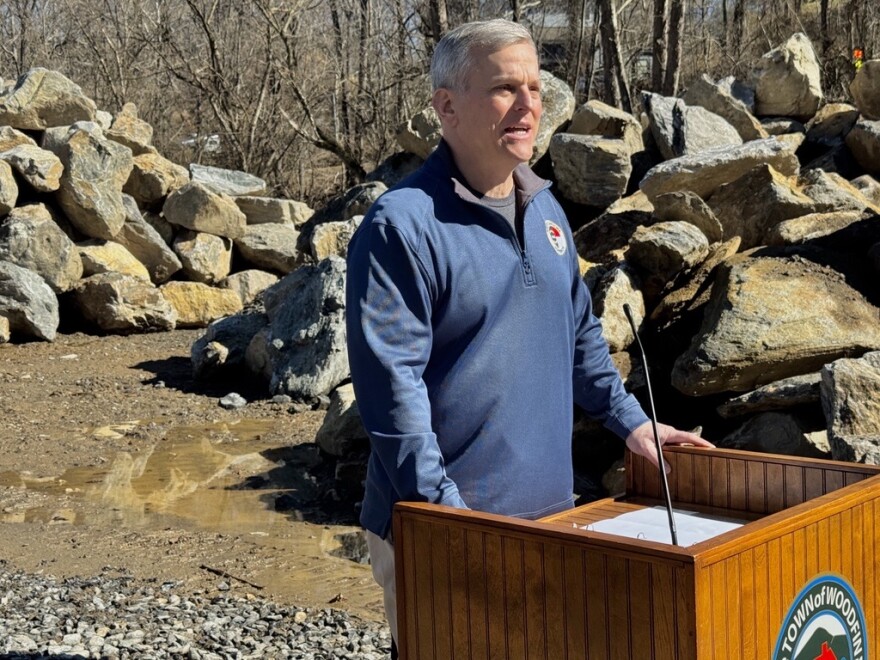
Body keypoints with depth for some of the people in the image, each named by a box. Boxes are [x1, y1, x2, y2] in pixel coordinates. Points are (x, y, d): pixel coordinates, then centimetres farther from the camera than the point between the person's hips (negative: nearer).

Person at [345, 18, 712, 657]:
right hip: (441, 530, -7)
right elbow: (392, 383, -21)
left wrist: (629, 419, 17)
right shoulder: (403, 225, -16)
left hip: (547, 508, 7)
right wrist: (444, 510, -23)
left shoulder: (545, 209, 9)